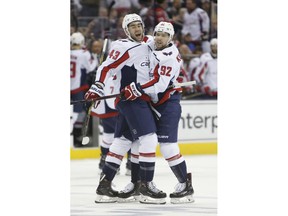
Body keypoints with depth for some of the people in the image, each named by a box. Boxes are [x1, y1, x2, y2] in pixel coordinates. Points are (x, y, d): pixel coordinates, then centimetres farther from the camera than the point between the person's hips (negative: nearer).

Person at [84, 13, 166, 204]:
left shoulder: (147, 44, 13)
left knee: (123, 141, 9)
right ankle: (146, 185, -10)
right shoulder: (124, 47, -12)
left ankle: (104, 185, 12)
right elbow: (107, 67, -14)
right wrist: (97, 88, -20)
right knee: (149, 138, -14)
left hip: (141, 99, 9)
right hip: (129, 100, -9)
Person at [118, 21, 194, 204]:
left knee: (167, 145, -14)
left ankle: (186, 184, -5)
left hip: (167, 104, -8)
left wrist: (138, 88, -35)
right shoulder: (149, 45, 5)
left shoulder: (170, 57, -19)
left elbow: (159, 84, -28)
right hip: (149, 102, 8)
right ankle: (135, 184, 16)